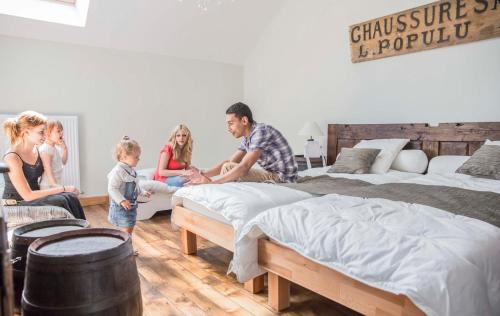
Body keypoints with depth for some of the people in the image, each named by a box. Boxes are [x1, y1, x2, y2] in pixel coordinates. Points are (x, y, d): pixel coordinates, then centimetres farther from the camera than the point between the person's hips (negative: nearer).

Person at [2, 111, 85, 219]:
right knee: (63, 201, -24)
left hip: (35, 197, 6)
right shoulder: (12, 158, -19)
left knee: (70, 198, -18)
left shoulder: (36, 149, 2)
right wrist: (63, 188, -19)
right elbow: (28, 196, -21)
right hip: (16, 206, -6)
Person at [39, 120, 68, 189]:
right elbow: (48, 169, -23)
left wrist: (65, 149, 5)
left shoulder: (54, 148, 10)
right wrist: (54, 184, -28)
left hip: (56, 184, 9)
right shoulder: (45, 150, -17)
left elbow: (63, 162, 19)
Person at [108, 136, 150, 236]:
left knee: (130, 229, 17)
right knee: (126, 230, -7)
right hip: (121, 207, -9)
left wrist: (142, 192, 20)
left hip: (131, 206, 9)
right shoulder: (118, 171, -22)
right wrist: (122, 201, -31)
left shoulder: (131, 170, 7)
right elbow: (112, 188, -26)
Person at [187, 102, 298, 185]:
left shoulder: (260, 132, -20)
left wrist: (212, 182, -29)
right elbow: (229, 161, 9)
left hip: (282, 179, -9)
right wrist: (205, 175, -5)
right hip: (273, 175, 9)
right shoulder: (247, 138, 9)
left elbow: (244, 167, -28)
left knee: (228, 168, -16)